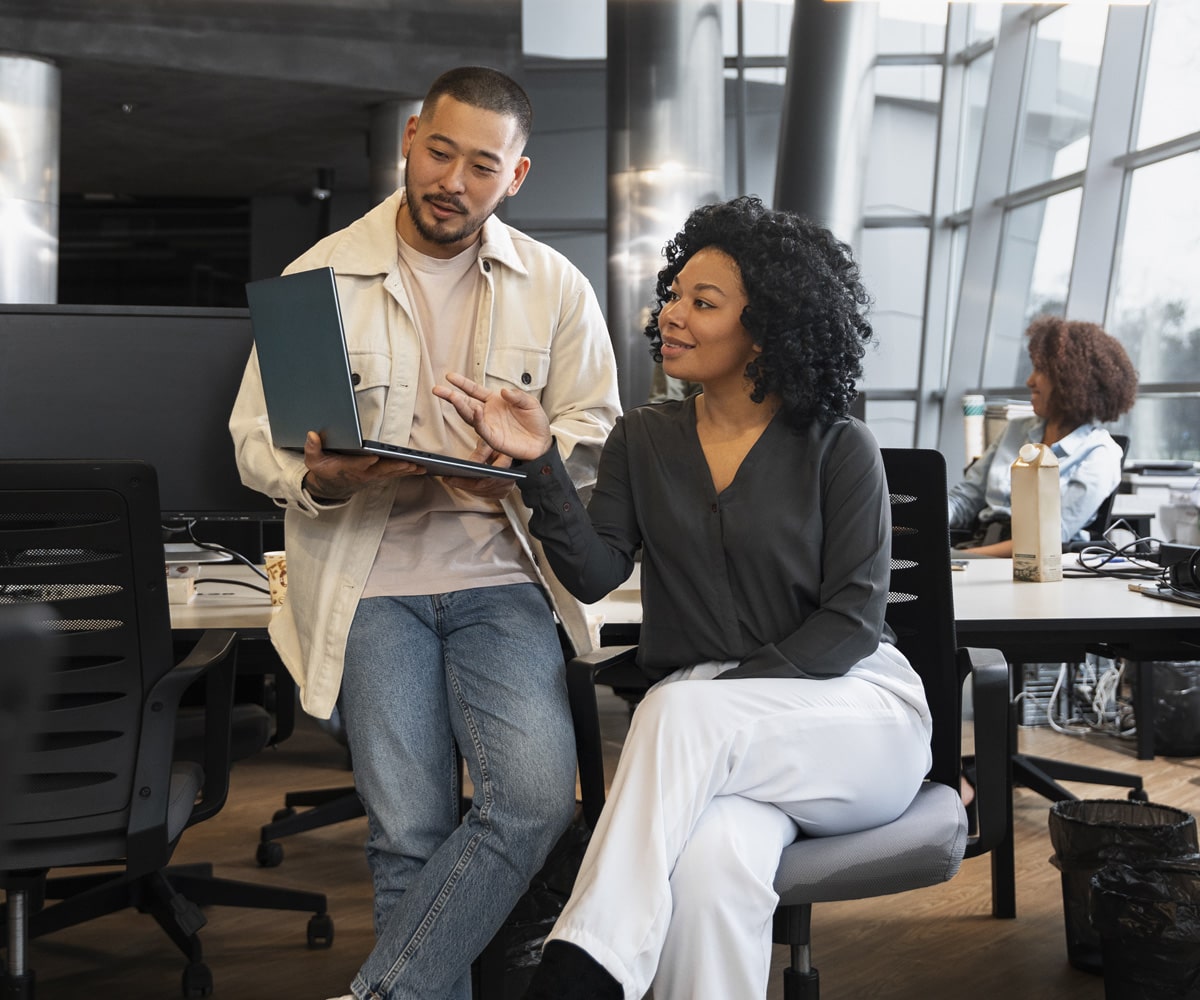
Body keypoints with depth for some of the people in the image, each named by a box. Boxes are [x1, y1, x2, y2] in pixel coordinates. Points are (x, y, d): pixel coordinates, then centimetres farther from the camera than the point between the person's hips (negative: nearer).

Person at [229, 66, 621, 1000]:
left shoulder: (555, 286, 8)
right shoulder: (322, 274, 5)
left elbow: (598, 431, 9)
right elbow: (255, 435, 5)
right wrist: (319, 478, -17)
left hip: (500, 577, 1)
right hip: (369, 579, -1)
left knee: (537, 797, -17)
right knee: (411, 831, -8)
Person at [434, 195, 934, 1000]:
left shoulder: (838, 449, -1)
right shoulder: (645, 438, 9)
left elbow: (853, 616, -7)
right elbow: (595, 573, -3)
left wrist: (726, 693, -17)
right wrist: (538, 461, -18)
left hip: (853, 709, -2)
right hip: (710, 738, 2)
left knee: (684, 713, -34)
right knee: (714, 860, -34)